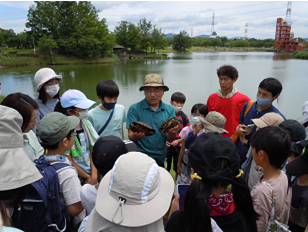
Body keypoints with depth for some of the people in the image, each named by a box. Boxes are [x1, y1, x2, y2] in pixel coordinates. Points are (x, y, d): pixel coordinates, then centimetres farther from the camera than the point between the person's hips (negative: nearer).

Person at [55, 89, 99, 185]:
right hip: (77, 179, -5)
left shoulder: (86, 123, 4)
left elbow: (93, 150, 4)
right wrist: (88, 177, -2)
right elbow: (69, 161, -10)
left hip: (92, 171, 5)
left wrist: (94, 175, -4)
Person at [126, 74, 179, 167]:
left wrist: (172, 132, -26)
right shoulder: (134, 109, -8)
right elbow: (130, 136, -11)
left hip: (160, 159, 3)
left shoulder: (170, 110, 0)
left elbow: (170, 138, -4)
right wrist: (135, 136, -33)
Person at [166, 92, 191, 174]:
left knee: (178, 168, 13)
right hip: (167, 146, 0)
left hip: (179, 147, 1)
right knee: (166, 168, 14)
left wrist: (178, 141, -14)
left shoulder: (184, 117, -3)